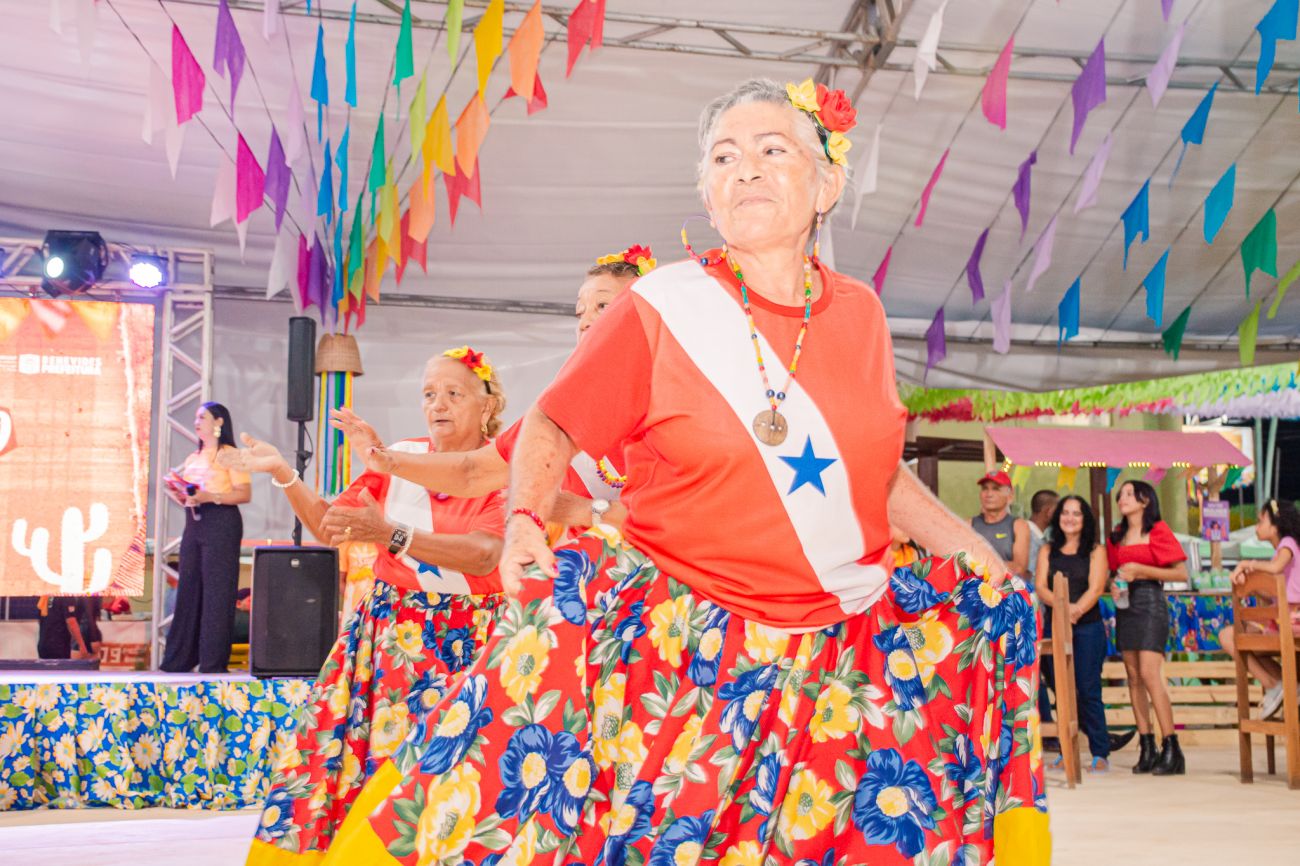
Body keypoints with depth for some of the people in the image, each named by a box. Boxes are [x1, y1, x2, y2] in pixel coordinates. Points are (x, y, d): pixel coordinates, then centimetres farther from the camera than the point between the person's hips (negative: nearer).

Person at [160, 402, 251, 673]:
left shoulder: (230, 455, -2)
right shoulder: (193, 458, 19)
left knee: (216, 591, -6)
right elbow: (183, 487, 22)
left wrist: (211, 496, -19)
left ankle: (213, 662, -4)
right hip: (194, 523, 7)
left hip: (221, 523, -7)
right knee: (188, 589, 5)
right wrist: (178, 495, 0)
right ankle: (179, 658, 10)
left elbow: (245, 494, -10)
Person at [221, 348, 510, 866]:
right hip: (387, 627, 3)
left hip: (464, 640, -3)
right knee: (334, 744, -2)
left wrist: (389, 533, -32)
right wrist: (283, 473, -6)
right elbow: (329, 527, 10)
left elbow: (485, 552, -22)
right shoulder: (401, 457, 7)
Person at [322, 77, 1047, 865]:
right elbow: (552, 426, 3)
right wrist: (525, 518, -15)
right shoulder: (660, 307, -4)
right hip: (684, 647, -4)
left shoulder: (858, 314, 7)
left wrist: (974, 549, 13)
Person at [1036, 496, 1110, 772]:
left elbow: (1096, 588, -6)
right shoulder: (1048, 550, 12)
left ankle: (1100, 753, -2)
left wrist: (1077, 609, -25)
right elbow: (1040, 587, 1)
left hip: (1087, 627, -3)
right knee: (1061, 689, 3)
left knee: (1087, 689, -6)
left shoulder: (1095, 551, 6)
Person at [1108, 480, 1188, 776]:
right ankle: (1146, 749, 7)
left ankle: (1172, 750, -13)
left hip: (1150, 602, -7)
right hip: (1125, 604, 7)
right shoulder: (1117, 535, 14)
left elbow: (1181, 573, -9)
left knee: (1150, 674, -15)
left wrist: (1140, 570, -13)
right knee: (1133, 676, 3)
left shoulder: (1158, 530, -5)